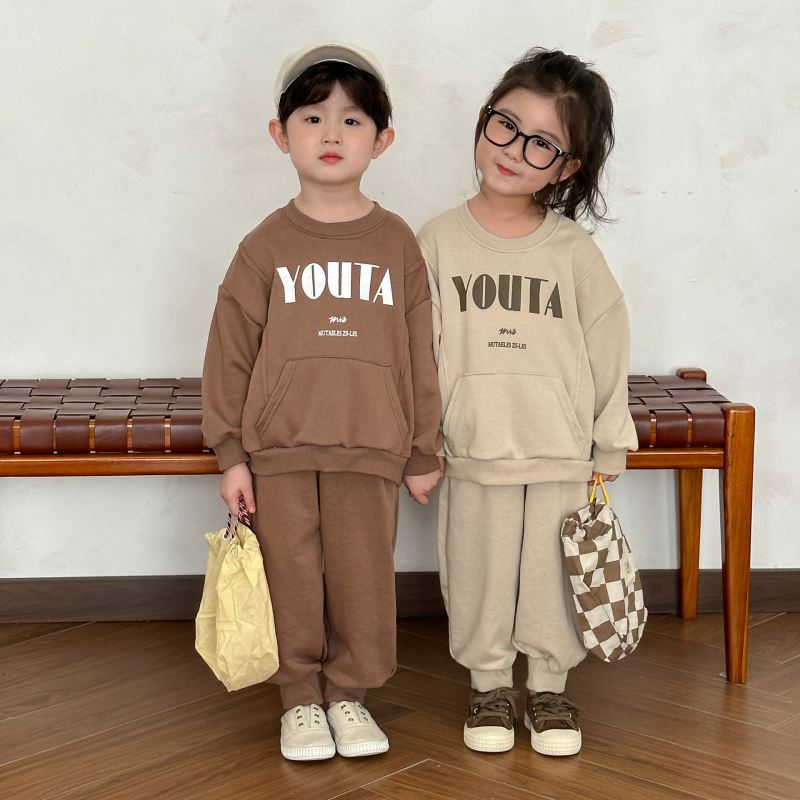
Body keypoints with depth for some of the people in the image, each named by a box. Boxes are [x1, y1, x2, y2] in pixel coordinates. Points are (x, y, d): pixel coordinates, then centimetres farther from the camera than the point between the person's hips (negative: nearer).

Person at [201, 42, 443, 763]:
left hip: (370, 450, 0)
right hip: (278, 447, 0)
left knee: (363, 578, 4)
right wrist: (231, 452, -1)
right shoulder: (266, 246, 1)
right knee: (293, 577, 6)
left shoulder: (398, 244, 4)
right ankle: (301, 698, 23)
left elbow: (419, 353, 7)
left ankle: (349, 694, 23)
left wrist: (423, 453, 8)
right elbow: (230, 350, 2)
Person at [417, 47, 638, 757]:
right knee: (479, 575, 11)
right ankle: (490, 684, 31)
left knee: (551, 575, 11)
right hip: (474, 454, 0)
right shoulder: (439, 241, -3)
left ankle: (550, 685, 30)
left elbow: (606, 351, 2)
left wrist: (609, 450, 3)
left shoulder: (574, 251, -4)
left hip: (562, 457, 0)